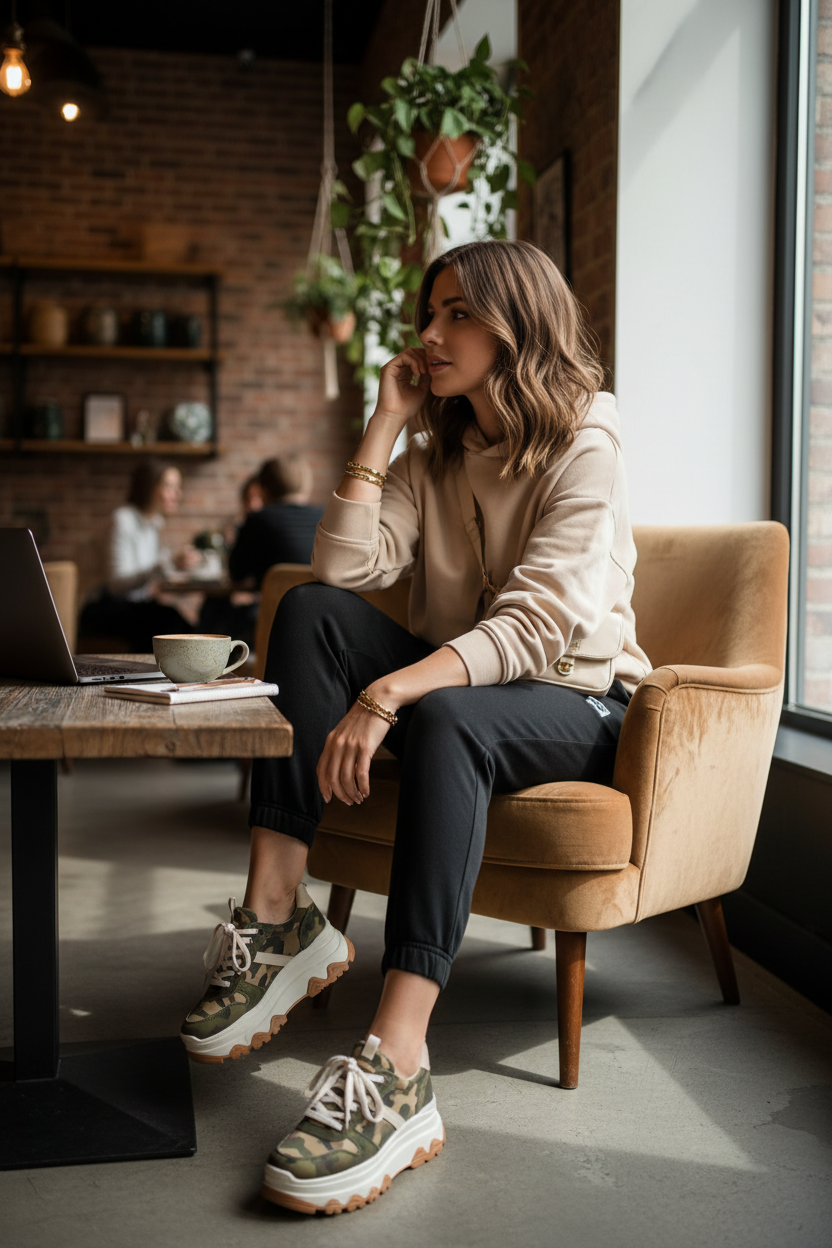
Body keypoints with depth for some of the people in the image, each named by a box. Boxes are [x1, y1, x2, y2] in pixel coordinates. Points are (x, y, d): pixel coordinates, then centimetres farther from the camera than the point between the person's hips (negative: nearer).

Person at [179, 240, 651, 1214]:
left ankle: (394, 1072, -48)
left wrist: (388, 691, -38)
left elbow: (533, 627, -25)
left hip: (576, 705, -6)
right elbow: (343, 568, -6)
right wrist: (384, 424, -6)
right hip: (456, 684, 6)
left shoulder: (584, 451, -10)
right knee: (311, 611, -16)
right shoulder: (434, 456, 11)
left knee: (444, 714, -39)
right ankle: (277, 919, -26)